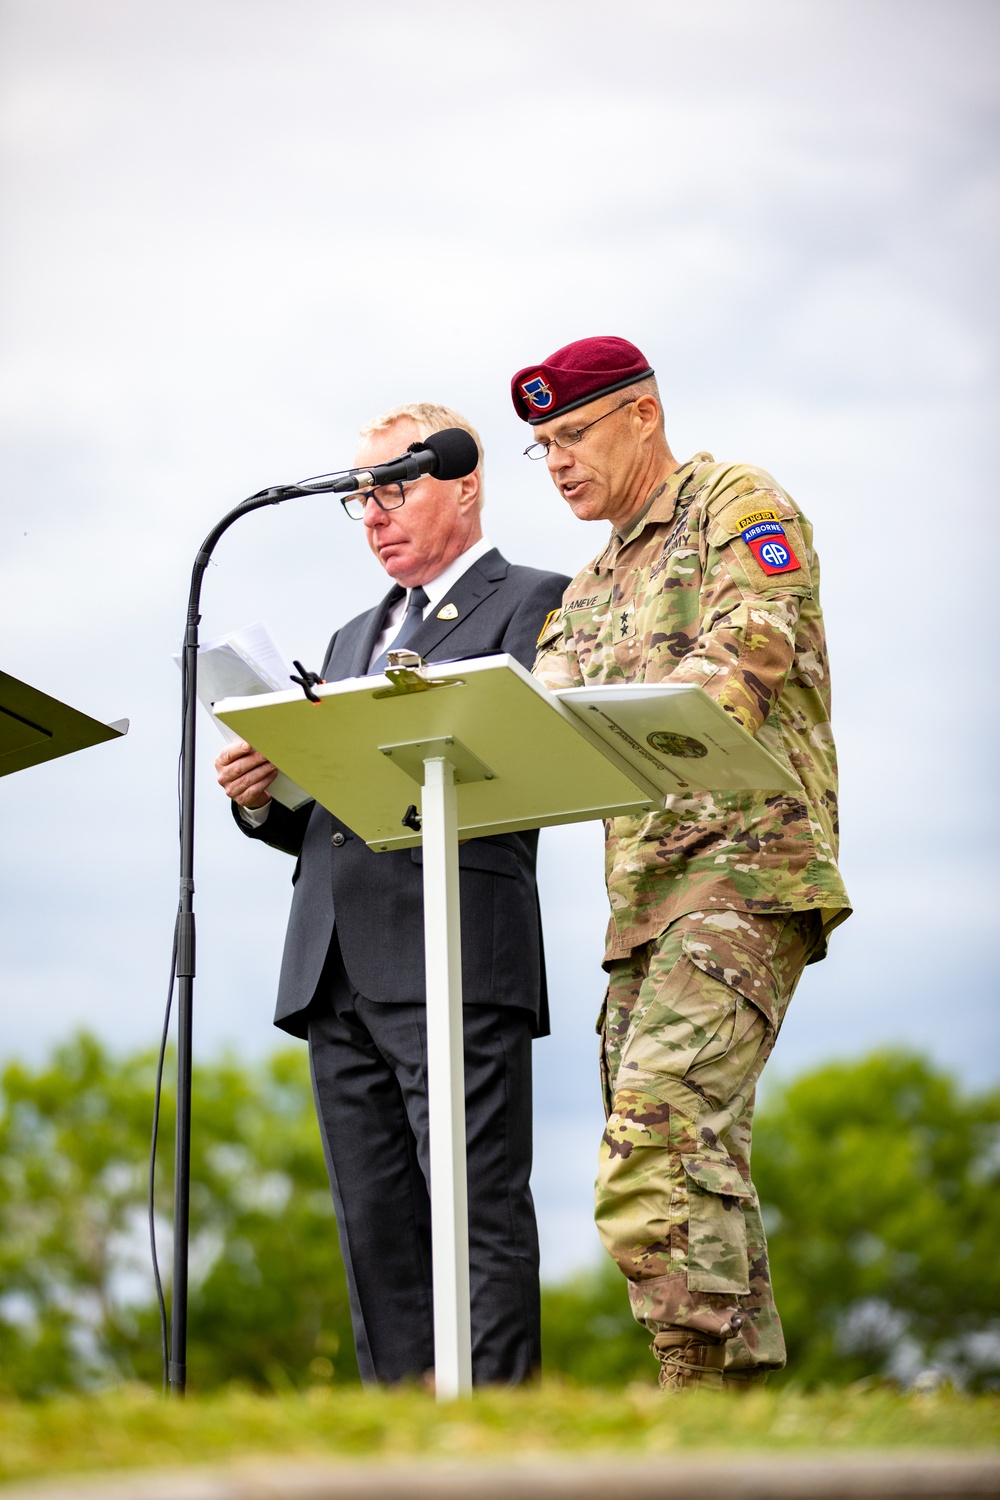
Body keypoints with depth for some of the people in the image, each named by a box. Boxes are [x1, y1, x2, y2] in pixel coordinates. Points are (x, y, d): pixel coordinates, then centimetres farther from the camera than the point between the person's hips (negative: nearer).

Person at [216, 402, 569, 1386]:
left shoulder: (532, 604, 6)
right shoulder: (354, 638, 29)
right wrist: (260, 798, 4)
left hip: (455, 955, -7)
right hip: (334, 965, 7)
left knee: (481, 1217, -12)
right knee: (377, 1230, 4)